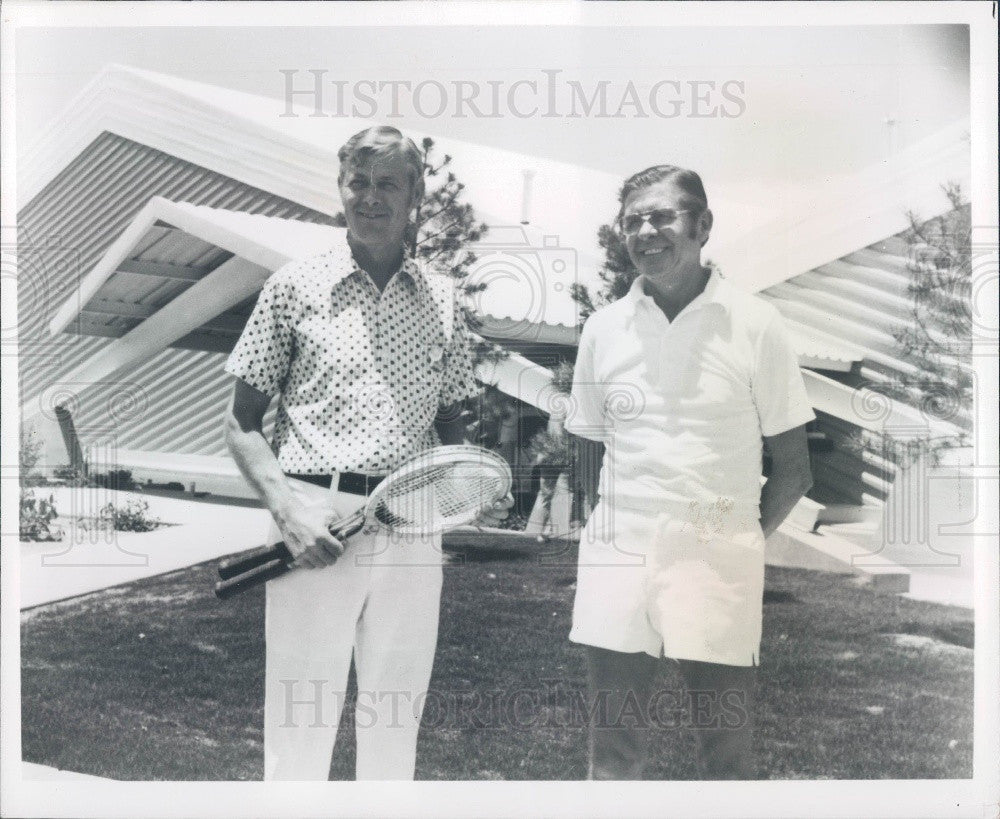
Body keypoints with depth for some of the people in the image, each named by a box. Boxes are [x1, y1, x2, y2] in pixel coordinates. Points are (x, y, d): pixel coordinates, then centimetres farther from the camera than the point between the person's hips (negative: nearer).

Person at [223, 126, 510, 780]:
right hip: (314, 523, -2)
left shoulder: (443, 299, 12)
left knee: (395, 726, 10)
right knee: (301, 726, 0)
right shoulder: (295, 288, 5)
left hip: (413, 530, 3)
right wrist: (288, 510, -11)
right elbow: (243, 423, 5)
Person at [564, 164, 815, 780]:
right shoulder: (605, 327, 9)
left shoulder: (754, 324, 0)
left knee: (727, 757, 5)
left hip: (717, 561, -2)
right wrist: (605, 537, 5)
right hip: (618, 558, 3)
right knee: (613, 754, 7)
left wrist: (739, 546, -2)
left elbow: (794, 470, 3)